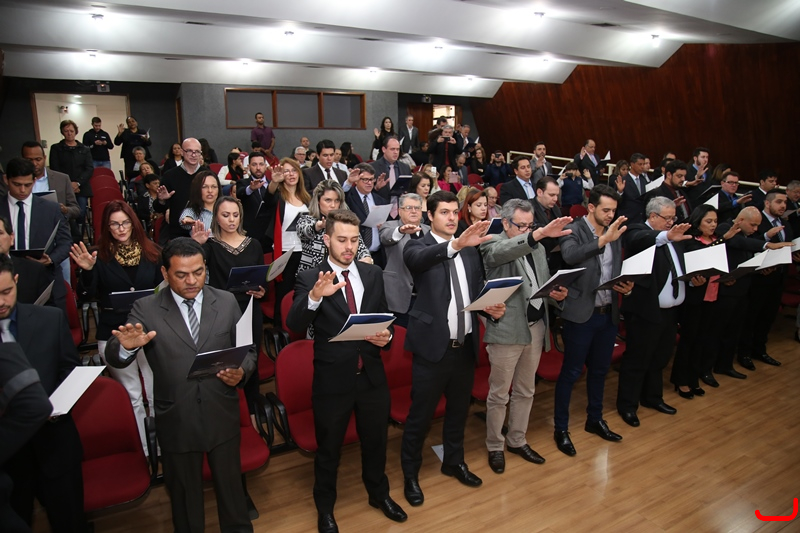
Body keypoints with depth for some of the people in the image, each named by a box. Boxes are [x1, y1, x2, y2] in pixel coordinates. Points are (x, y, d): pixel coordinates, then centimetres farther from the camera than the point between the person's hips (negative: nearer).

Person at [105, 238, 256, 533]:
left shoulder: (227, 301, -2)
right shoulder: (146, 309, -7)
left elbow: (247, 349, 3)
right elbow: (115, 359, -10)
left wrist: (242, 371, -18)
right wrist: (126, 346, -33)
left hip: (222, 417, 1)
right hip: (176, 422, -1)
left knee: (231, 485, 20)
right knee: (185, 496, 20)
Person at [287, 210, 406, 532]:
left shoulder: (373, 275, 1)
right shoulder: (310, 279, -12)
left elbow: (385, 319, 9)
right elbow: (294, 325, -26)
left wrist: (386, 336, -14)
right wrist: (315, 296, -44)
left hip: (372, 376, 4)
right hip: (332, 379, -3)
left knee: (376, 440, 23)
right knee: (329, 448, 16)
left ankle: (379, 494, 49)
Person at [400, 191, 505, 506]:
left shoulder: (471, 250, 8)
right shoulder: (417, 247, -8)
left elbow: (479, 291, 13)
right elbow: (419, 259, -32)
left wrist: (493, 308, -9)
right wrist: (456, 244, -49)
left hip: (465, 345, 5)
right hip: (433, 345, -5)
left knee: (459, 408, 21)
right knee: (420, 415, 7)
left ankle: (454, 461, 43)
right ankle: (410, 474, 26)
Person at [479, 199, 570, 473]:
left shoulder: (537, 249, 13)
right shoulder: (493, 244, -8)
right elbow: (501, 252, -33)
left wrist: (557, 294, -3)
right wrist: (539, 234, -46)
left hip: (536, 327, 7)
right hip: (507, 329, -6)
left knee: (525, 391, 18)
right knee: (499, 394, 6)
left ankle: (517, 440, 35)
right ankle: (495, 446, 23)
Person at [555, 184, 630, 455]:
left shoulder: (615, 233, 8)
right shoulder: (573, 230, -11)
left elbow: (618, 269, 17)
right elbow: (570, 256, -33)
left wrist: (627, 285, -3)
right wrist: (603, 240, -41)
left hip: (609, 313, 7)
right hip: (581, 314, -6)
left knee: (599, 370, 19)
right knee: (571, 372, 3)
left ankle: (595, 420, 36)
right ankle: (561, 428, 16)